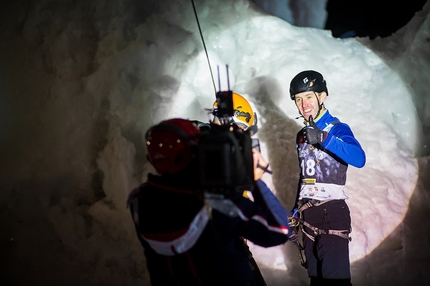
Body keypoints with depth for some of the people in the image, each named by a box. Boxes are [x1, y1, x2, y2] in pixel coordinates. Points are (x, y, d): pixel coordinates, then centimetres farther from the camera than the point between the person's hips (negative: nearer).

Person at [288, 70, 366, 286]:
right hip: (307, 214, 7)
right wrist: (296, 213, 17)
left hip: (332, 213, -6)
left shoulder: (337, 129, -7)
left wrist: (324, 138, -38)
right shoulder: (302, 135, 14)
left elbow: (359, 159, -27)